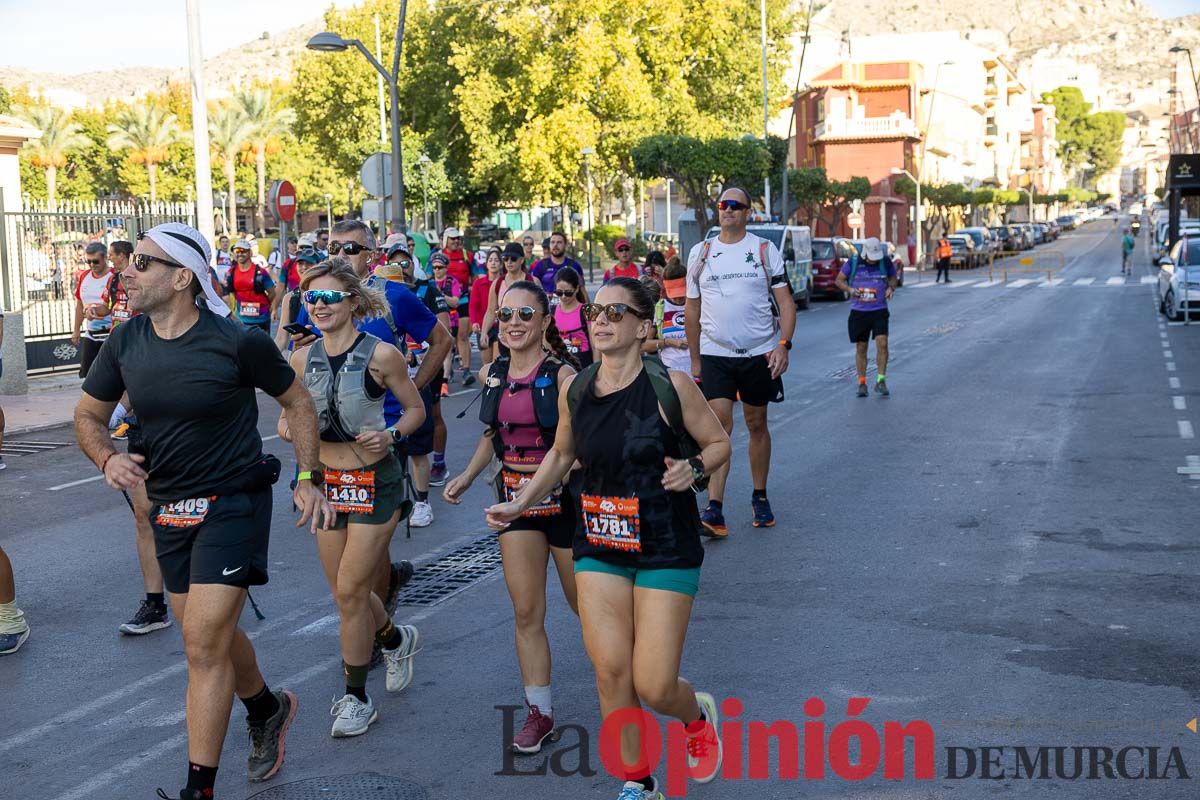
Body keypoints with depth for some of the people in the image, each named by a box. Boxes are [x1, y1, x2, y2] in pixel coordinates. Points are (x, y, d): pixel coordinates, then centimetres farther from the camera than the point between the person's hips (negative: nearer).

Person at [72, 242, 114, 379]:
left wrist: (94, 310, -35)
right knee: (85, 374, 7)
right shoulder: (83, 276, 11)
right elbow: (80, 305, 19)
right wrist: (76, 331, 19)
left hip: (108, 335, -6)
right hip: (89, 335, 7)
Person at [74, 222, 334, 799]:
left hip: (234, 502, -6)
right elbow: (88, 415, 10)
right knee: (211, 634, 19)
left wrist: (308, 479, -5)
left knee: (203, 642, -12)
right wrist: (107, 458, -11)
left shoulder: (239, 342, -16)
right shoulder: (126, 342, -2)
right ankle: (267, 708, 47)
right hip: (168, 508, 6)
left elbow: (297, 402, -1)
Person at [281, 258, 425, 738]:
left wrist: (390, 435, -19)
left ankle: (356, 698, 12)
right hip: (326, 480, 5)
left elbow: (416, 410, -1)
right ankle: (396, 639, 43)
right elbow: (290, 416, 12)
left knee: (350, 590, -4)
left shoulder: (380, 355, -11)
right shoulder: (302, 358, 2)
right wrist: (288, 427, -11)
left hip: (374, 479, -5)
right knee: (344, 590, 12)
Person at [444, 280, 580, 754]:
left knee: (582, 600, 11)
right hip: (514, 495, 4)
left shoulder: (561, 374, -14)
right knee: (526, 611, 3)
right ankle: (539, 711, 12)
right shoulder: (491, 375, 3)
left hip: (563, 493, -4)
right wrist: (467, 477, 12)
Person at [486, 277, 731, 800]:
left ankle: (698, 714, 33)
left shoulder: (670, 386, -13)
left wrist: (694, 469, -21)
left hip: (666, 550, -4)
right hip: (598, 547, 4)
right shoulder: (573, 390, 0)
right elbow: (561, 454, 17)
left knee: (653, 687, -4)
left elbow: (719, 442, -1)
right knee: (610, 673, -1)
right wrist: (520, 504, 9)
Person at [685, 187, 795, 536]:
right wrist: (694, 359, 11)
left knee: (757, 425, 10)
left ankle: (760, 497, 26)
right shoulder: (701, 253, 6)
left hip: (759, 353, 0)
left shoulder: (765, 250, 2)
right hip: (715, 354, 0)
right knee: (719, 425, -11)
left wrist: (783, 345, -15)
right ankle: (714, 509, -14)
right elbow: (692, 310, 12)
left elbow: (785, 301, -1)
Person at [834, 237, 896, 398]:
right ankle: (862, 383, 17)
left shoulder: (886, 262, -1)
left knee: (882, 343, -14)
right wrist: (850, 289, -13)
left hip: (879, 311, 0)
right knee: (861, 348, 6)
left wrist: (891, 288, -6)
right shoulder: (853, 263, -5)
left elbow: (893, 277, 15)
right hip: (858, 312, 0)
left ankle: (880, 381, -5)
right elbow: (839, 280, 5)